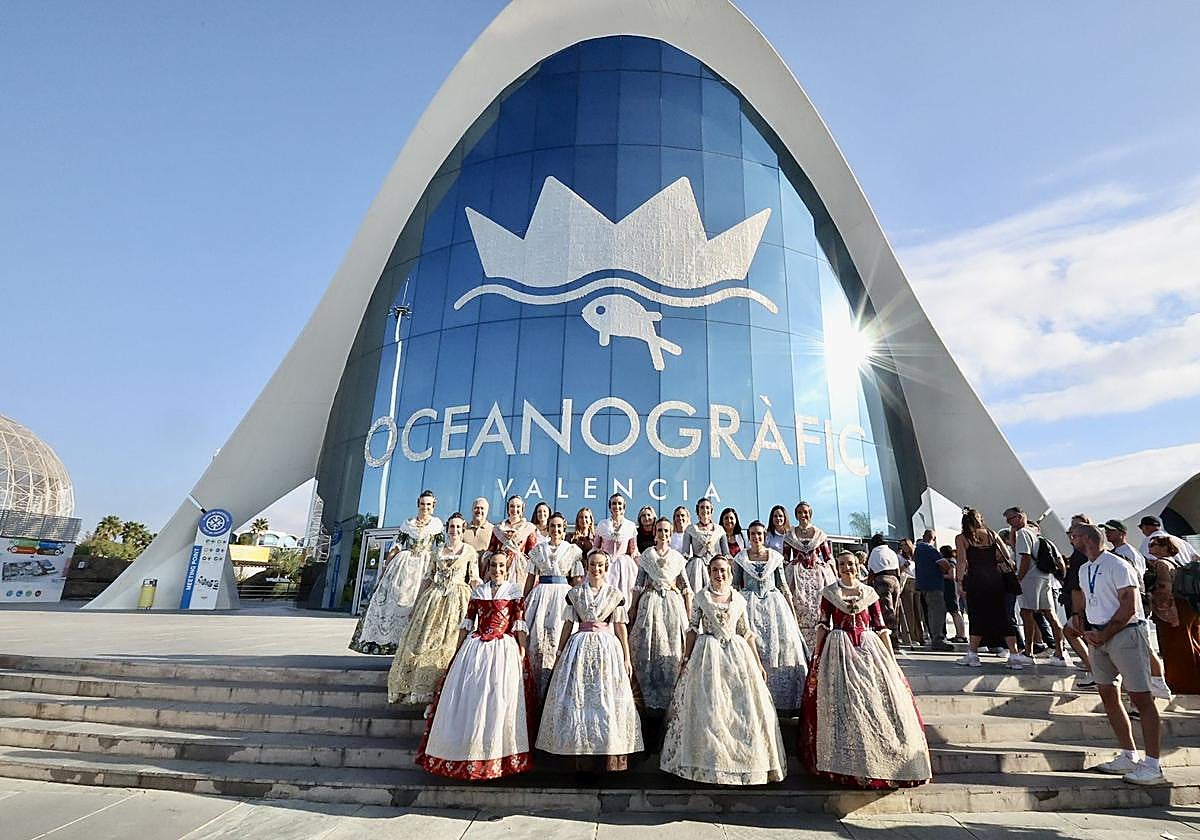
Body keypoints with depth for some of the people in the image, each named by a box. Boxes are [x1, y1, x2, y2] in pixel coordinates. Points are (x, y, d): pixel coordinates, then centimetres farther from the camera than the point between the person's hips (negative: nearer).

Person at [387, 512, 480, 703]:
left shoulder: (470, 552, 3)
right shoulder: (437, 551, 13)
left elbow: (474, 579, 3)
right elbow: (427, 578, 14)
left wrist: (479, 584, -18)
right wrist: (417, 604, 11)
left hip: (457, 600, -4)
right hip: (433, 599, 4)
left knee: (449, 643, -7)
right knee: (423, 640, 2)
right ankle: (422, 686, 12)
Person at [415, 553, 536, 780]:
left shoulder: (514, 590, 0)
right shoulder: (478, 590, 9)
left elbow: (520, 624, -4)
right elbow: (467, 622, 12)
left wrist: (522, 652, -9)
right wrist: (458, 649, 9)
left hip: (504, 650, -3)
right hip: (475, 648, 4)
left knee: (498, 700, -2)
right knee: (467, 699, 6)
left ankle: (496, 757, 12)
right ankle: (464, 751, 22)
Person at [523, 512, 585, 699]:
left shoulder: (573, 550, 6)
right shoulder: (538, 549, 12)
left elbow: (576, 580, 6)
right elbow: (531, 577, 13)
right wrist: (524, 600, 9)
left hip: (564, 595, -2)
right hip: (541, 594, 2)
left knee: (556, 638, -8)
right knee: (537, 637, -4)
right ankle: (540, 689, 8)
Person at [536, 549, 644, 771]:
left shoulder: (615, 594, 3)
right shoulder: (574, 593, 5)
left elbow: (620, 627, 4)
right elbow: (568, 624, 8)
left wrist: (626, 657, 2)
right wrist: (559, 653, 7)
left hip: (608, 648, -1)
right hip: (580, 647, 1)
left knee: (607, 699, 0)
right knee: (578, 699, 3)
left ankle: (611, 758, 10)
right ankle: (583, 754, 15)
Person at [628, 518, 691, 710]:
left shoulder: (678, 557, 7)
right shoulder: (646, 555, 6)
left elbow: (686, 587, 6)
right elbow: (639, 584, 6)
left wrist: (689, 613, 2)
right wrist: (633, 607, 0)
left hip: (673, 603, 1)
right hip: (650, 602, 0)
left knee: (672, 650, 0)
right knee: (647, 649, -1)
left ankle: (669, 697, 13)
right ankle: (650, 696, 10)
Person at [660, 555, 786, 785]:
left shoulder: (739, 599, 6)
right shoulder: (701, 597, 1)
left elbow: (747, 633, 10)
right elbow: (692, 630, 2)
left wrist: (758, 663, 7)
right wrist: (686, 659, -3)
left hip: (737, 654, 2)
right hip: (708, 654, -2)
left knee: (742, 708, 2)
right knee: (708, 708, -1)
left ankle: (742, 760, 17)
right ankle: (709, 760, 13)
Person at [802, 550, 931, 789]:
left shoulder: (869, 593, 8)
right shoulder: (829, 592, 4)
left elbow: (881, 627, 8)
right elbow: (823, 625, 3)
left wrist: (891, 658, 3)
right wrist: (816, 655, -1)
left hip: (869, 649, 2)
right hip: (839, 651, -2)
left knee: (880, 698, -4)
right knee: (844, 703, -5)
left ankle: (883, 760, 10)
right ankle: (850, 764, 6)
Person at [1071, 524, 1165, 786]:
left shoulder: (1117, 565, -12)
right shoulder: (1084, 569, 14)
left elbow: (1129, 607, -16)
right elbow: (1082, 603, 18)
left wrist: (1103, 635, -15)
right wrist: (1086, 632, 2)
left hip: (1126, 634, -8)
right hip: (1097, 637, 9)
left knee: (1140, 698, -5)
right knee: (1108, 695, 10)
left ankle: (1152, 766, 1)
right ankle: (1129, 757, 20)